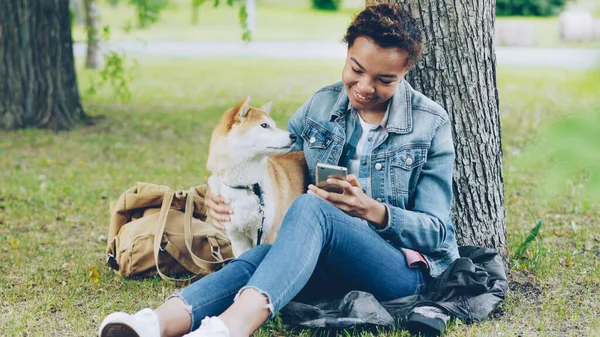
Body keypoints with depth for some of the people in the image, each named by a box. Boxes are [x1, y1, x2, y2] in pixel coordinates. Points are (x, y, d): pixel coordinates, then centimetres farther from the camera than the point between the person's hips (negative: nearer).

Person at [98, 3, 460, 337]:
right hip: (331, 266, 4)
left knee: (310, 207, -35)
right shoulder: (319, 107, 8)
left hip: (401, 268, -3)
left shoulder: (431, 124, -2)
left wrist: (373, 211, -22)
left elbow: (437, 231, -3)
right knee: (261, 256, -33)